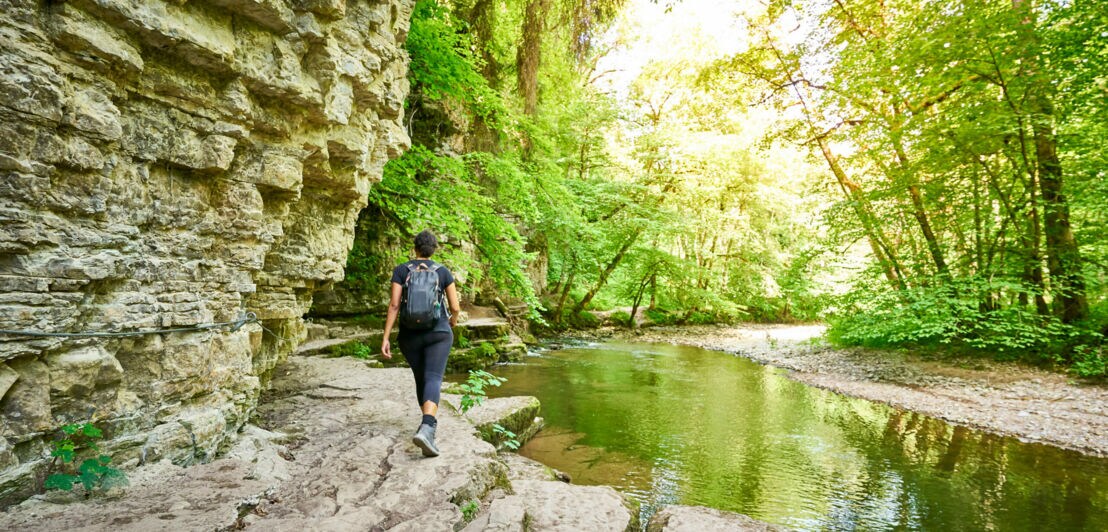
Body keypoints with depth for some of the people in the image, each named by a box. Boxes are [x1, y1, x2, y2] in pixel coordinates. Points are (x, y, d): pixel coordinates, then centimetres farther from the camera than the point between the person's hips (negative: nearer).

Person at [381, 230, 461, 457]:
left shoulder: (401, 270, 0)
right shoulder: (444, 272, 1)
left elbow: (394, 305, -9)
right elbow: (455, 307, 1)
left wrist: (385, 338, -8)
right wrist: (454, 320, 25)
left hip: (409, 335, 2)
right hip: (438, 332, -2)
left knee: (421, 379, 21)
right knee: (433, 380, -13)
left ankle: (430, 424, 35)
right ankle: (425, 429, -37)